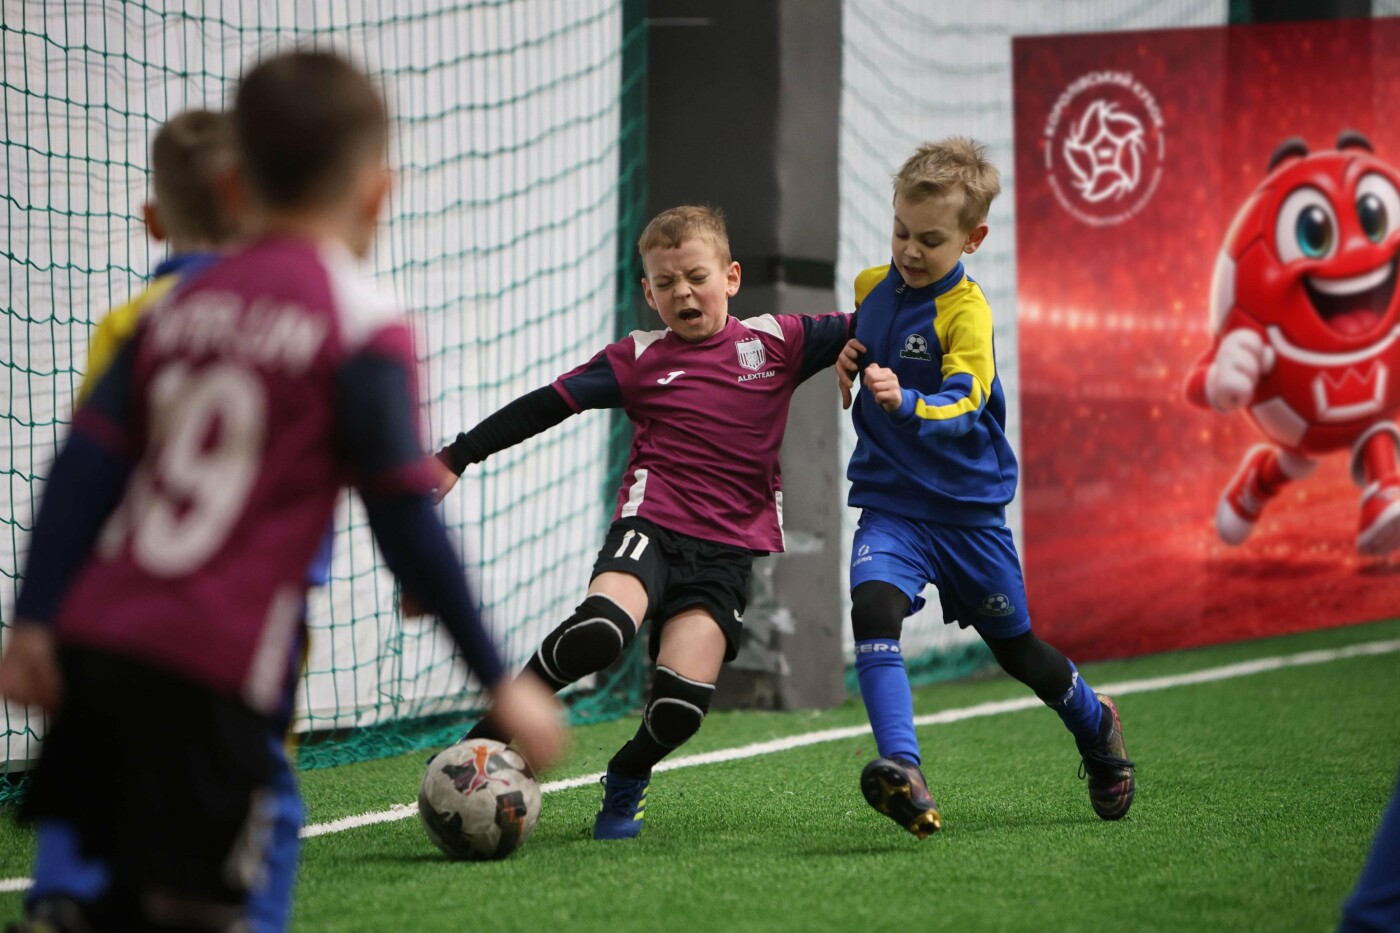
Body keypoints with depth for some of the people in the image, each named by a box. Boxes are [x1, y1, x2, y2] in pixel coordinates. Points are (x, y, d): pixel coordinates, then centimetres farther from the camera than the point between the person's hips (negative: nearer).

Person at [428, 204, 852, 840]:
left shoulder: (775, 343, 9)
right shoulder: (639, 359, 7)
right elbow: (545, 406, 6)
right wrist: (456, 458, 4)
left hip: (727, 550, 1)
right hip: (651, 525, -1)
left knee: (679, 708, -13)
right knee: (601, 630, -32)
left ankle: (625, 783, 20)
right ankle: (488, 739, -15)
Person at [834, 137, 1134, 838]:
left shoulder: (966, 311, -16)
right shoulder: (870, 286, 3)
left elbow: (963, 401, -29)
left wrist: (907, 404, -49)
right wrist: (849, 359, 4)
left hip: (968, 510, -3)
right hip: (890, 505, 4)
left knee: (1017, 650, 13)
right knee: (873, 607, -27)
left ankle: (1094, 726, 44)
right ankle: (901, 773, -36)